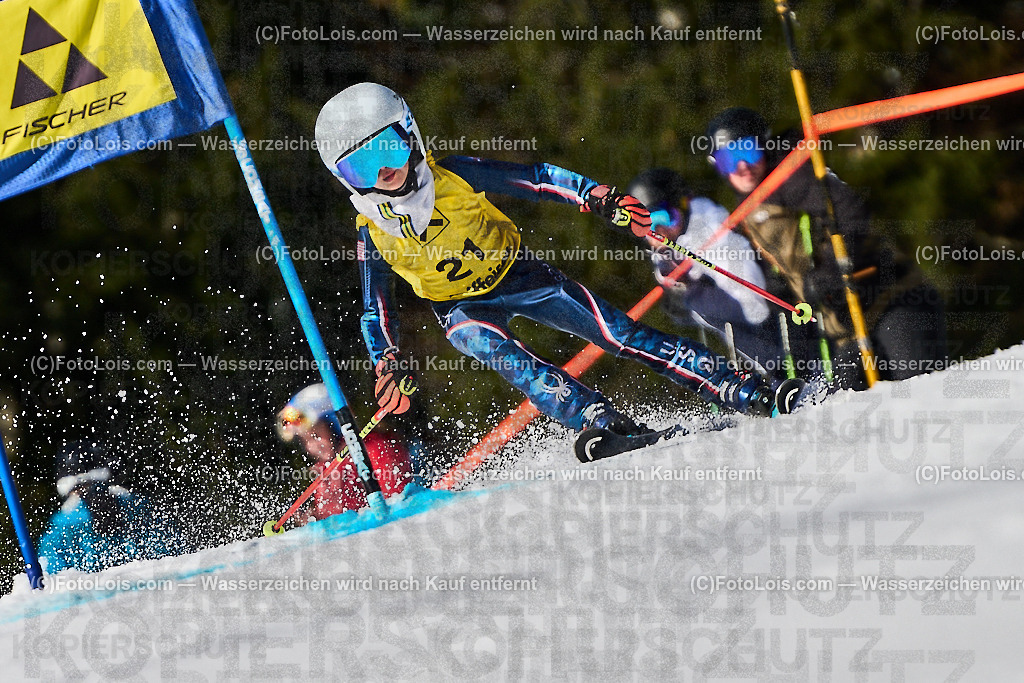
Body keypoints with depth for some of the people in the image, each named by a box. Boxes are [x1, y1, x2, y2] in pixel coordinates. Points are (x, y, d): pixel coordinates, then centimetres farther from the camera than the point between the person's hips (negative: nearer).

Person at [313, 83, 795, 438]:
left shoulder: (453, 177, -20)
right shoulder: (374, 236, -16)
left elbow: (536, 178, -14)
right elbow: (375, 314, -8)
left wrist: (594, 196, -27)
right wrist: (387, 363, -26)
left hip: (517, 274, 0)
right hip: (462, 308, 0)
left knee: (618, 335, -10)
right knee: (498, 352, -34)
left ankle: (741, 392, -9)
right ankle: (599, 421, -42)